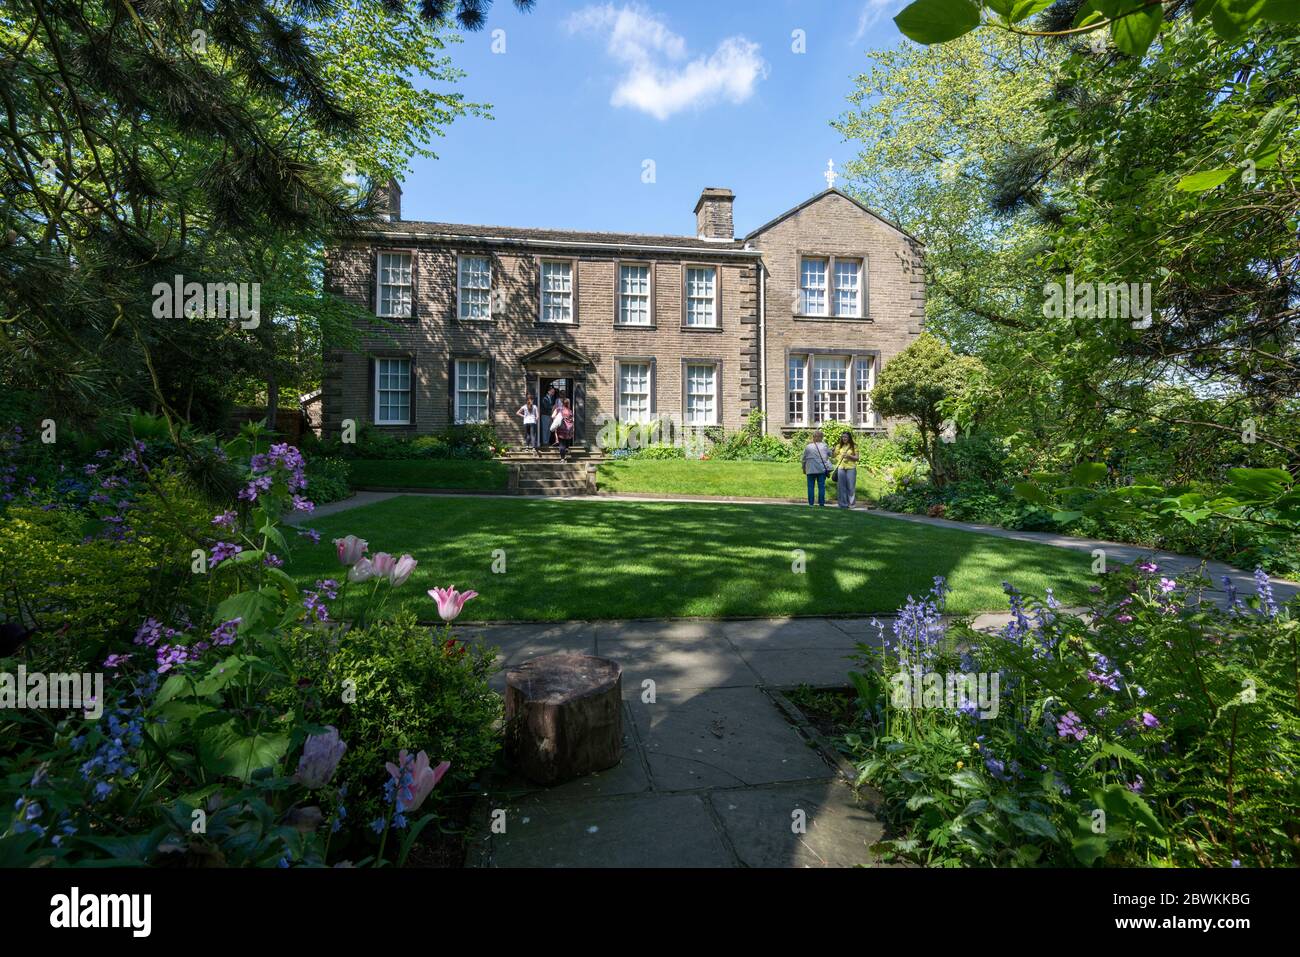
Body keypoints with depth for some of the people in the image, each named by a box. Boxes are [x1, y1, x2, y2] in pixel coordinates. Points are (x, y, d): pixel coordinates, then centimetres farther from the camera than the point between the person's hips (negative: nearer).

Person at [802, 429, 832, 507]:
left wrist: (804, 469, 14)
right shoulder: (824, 446, -2)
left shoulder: (808, 447, -2)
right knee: (821, 487, 5)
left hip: (811, 470, 0)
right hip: (822, 469, 1)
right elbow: (830, 454, 11)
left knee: (810, 487, 6)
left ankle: (811, 503, 5)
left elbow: (804, 459, 2)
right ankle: (821, 503, 5)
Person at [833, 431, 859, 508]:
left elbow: (856, 458, 2)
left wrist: (849, 456, -15)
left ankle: (851, 503, 7)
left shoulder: (854, 446, 4)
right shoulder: (838, 446, 11)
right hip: (840, 467, 2)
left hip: (851, 468, -2)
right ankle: (843, 504, 8)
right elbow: (835, 456, 17)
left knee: (851, 486, -1)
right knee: (841, 486, 2)